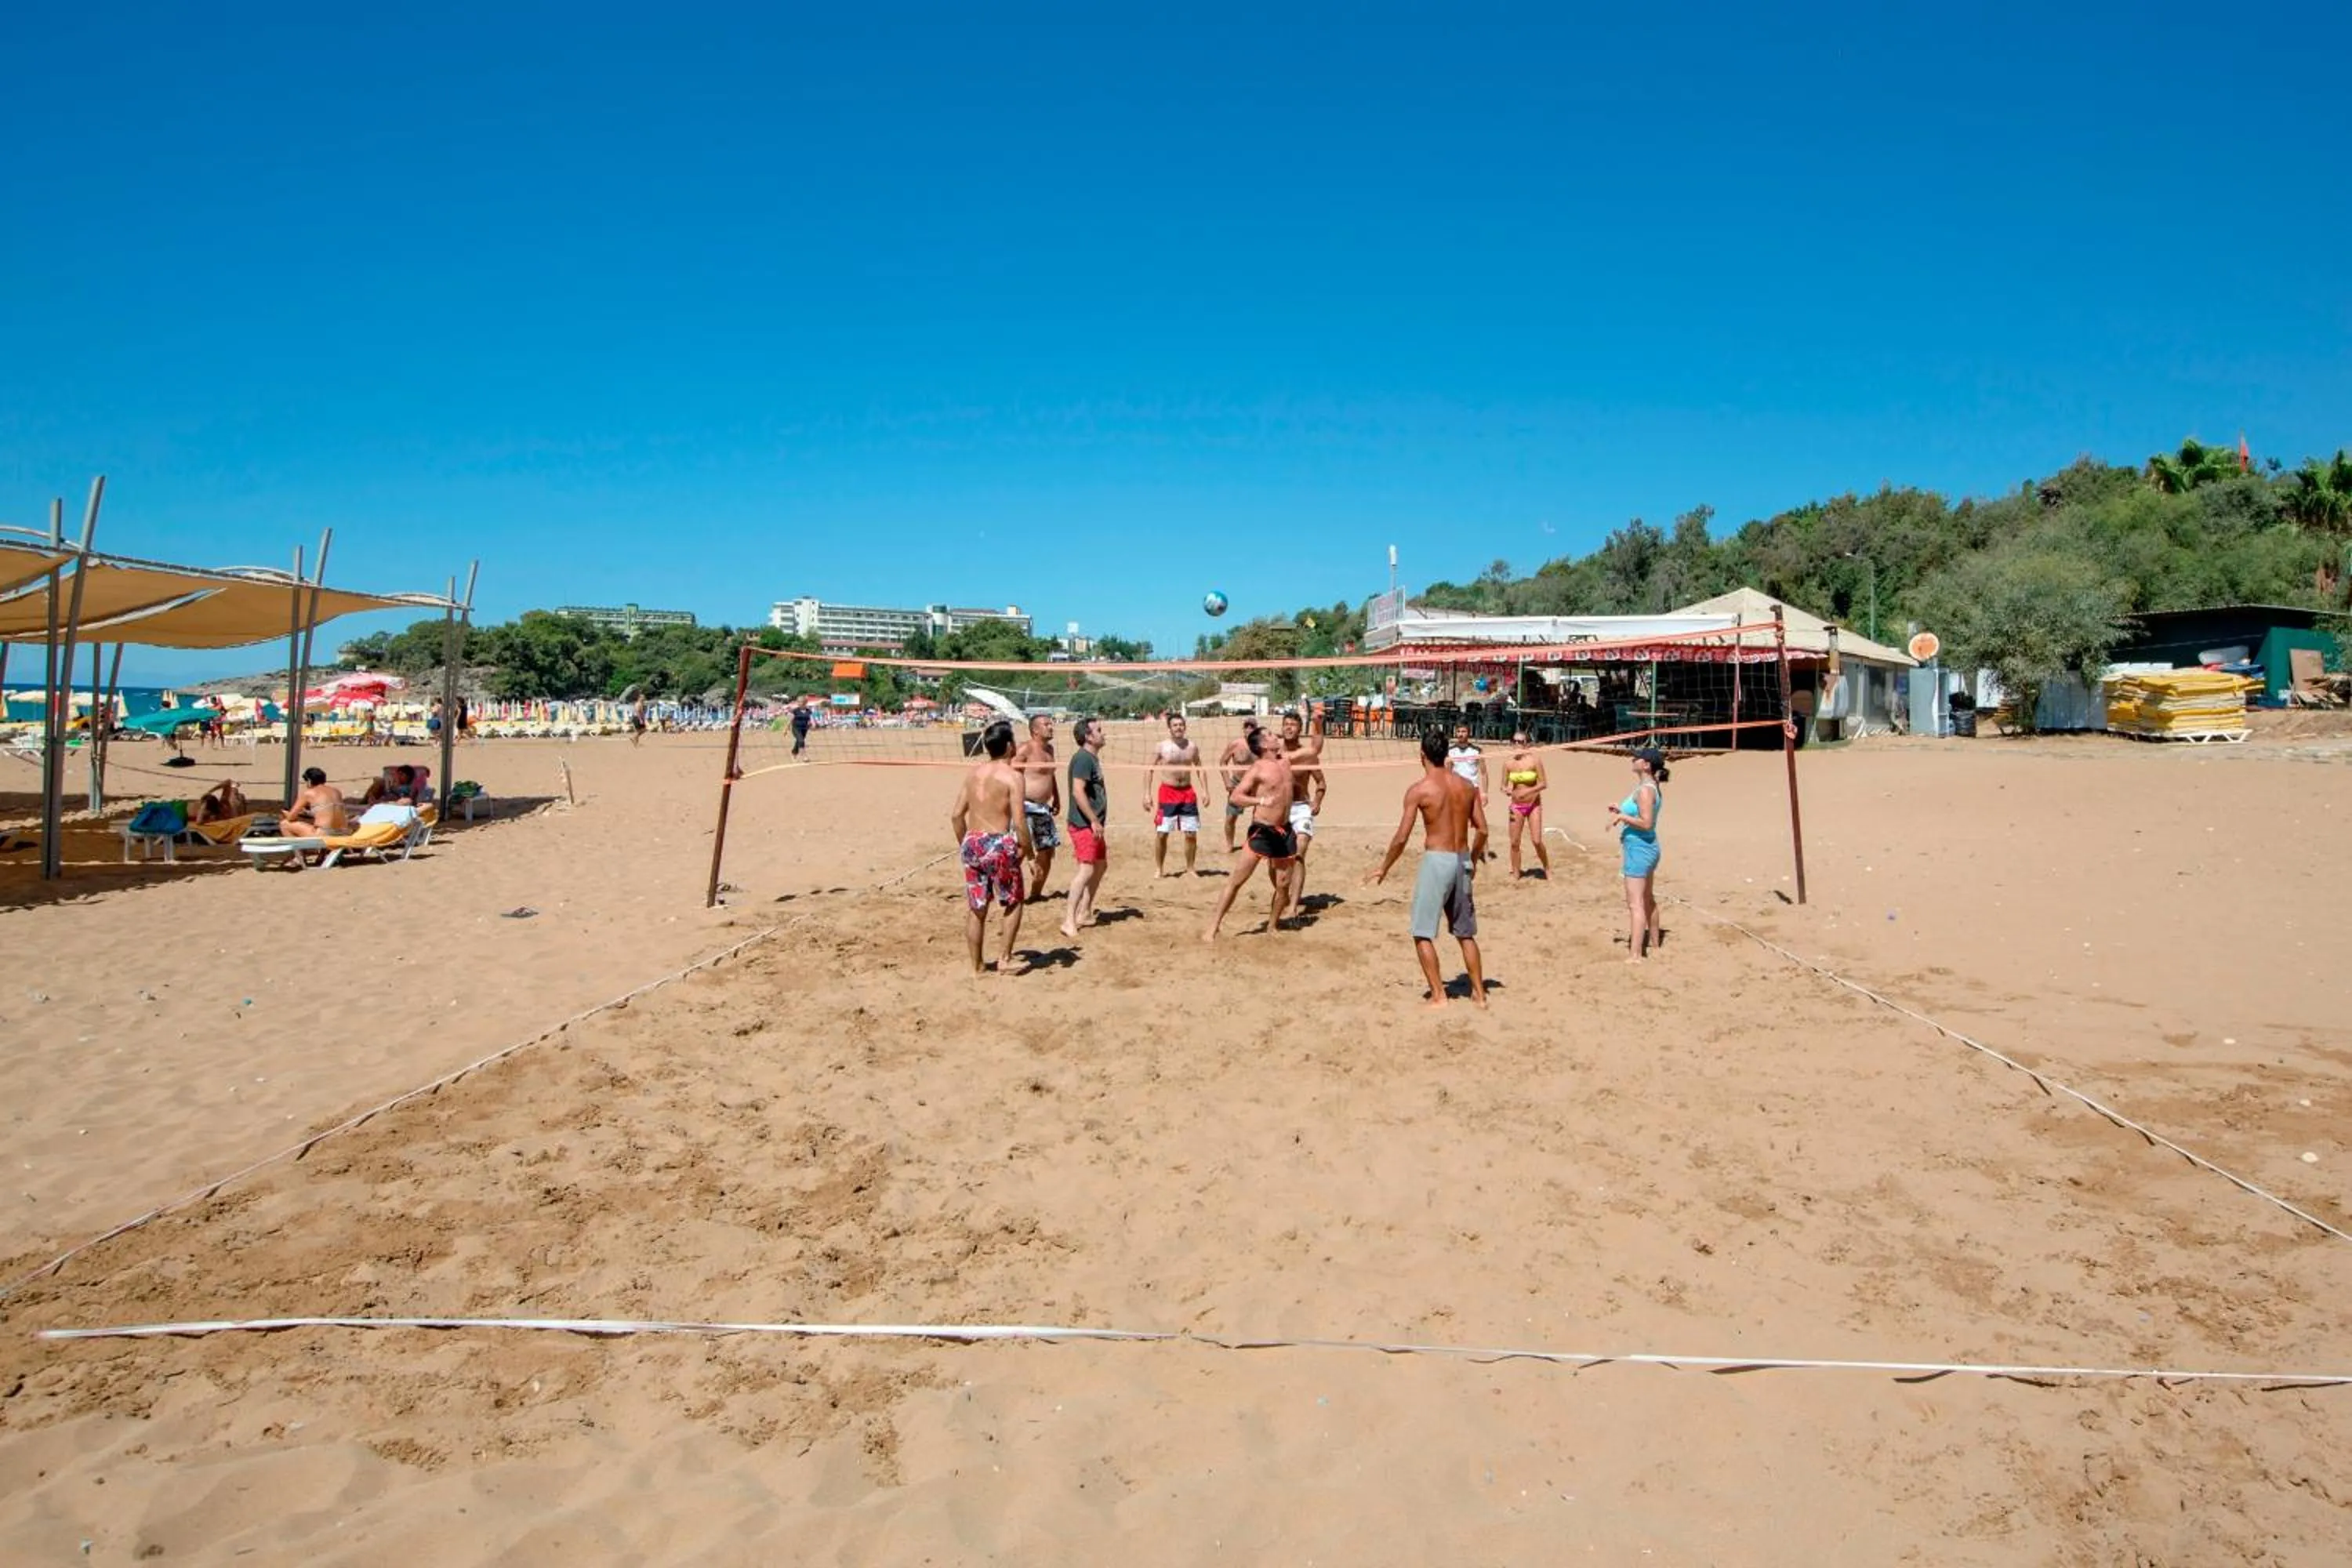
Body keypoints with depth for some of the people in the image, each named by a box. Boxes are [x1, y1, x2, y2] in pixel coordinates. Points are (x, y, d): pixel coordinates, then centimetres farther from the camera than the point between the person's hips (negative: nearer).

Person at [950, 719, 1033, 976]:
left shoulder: (974, 772, 7)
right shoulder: (1012, 776, -10)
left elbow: (956, 815, 9)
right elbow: (1019, 820, -17)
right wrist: (1026, 847, -3)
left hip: (972, 842, 5)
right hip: (1000, 844, -5)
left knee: (975, 909, 15)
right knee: (1013, 902, 17)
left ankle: (977, 966, 23)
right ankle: (1004, 957, 13)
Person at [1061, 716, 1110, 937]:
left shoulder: (1092, 758, 16)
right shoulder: (1083, 758, -15)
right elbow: (1078, 792, -24)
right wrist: (1094, 821, -23)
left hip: (1093, 824, 11)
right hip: (1084, 825, -11)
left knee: (1101, 865, 17)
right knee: (1087, 869, -14)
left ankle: (1084, 912, 24)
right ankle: (1069, 921, -13)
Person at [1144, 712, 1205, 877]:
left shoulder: (1192, 746, 4)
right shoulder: (1161, 747, -4)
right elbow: (1149, 770, -1)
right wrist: (1147, 794, -9)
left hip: (1188, 792, 3)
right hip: (1167, 792, -3)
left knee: (1191, 833, 3)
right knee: (1161, 833, -2)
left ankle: (1190, 868, 18)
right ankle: (1158, 869, 11)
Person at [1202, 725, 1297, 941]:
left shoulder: (1286, 761, 8)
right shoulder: (1258, 769, -12)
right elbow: (1235, 796, -22)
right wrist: (1260, 801, -36)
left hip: (1285, 831, 6)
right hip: (1262, 831, -6)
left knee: (1283, 884, 7)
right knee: (1238, 879, -8)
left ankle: (1272, 927, 24)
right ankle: (1213, 927, -8)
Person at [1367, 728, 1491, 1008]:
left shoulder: (1419, 789, -10)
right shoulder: (1466, 786, 6)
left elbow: (1402, 837, -11)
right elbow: (1482, 830, 8)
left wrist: (1383, 869, 2)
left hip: (1436, 860, -6)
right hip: (1462, 860, 6)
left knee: (1422, 933, 4)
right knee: (1466, 932, 18)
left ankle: (1438, 995, 0)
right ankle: (1479, 993, 22)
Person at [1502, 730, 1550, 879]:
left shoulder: (1534, 760, -11)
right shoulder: (1508, 763, -2)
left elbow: (1543, 784, -12)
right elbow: (1504, 785, 3)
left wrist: (1527, 791, -25)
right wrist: (1506, 790, -20)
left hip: (1534, 805, -3)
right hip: (1516, 806, 3)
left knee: (1537, 841, -9)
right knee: (1514, 842, 3)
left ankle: (1547, 869, 14)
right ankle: (1515, 874, 17)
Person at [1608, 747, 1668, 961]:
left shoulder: (1645, 790, -20)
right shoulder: (1653, 788, 10)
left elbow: (1646, 823, -26)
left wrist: (1621, 816, -21)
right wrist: (1622, 811, 8)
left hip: (1639, 850, -11)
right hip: (1647, 848, 11)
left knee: (1635, 903, -10)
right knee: (1648, 899, 24)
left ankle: (1635, 955, -10)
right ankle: (1655, 942, 38)